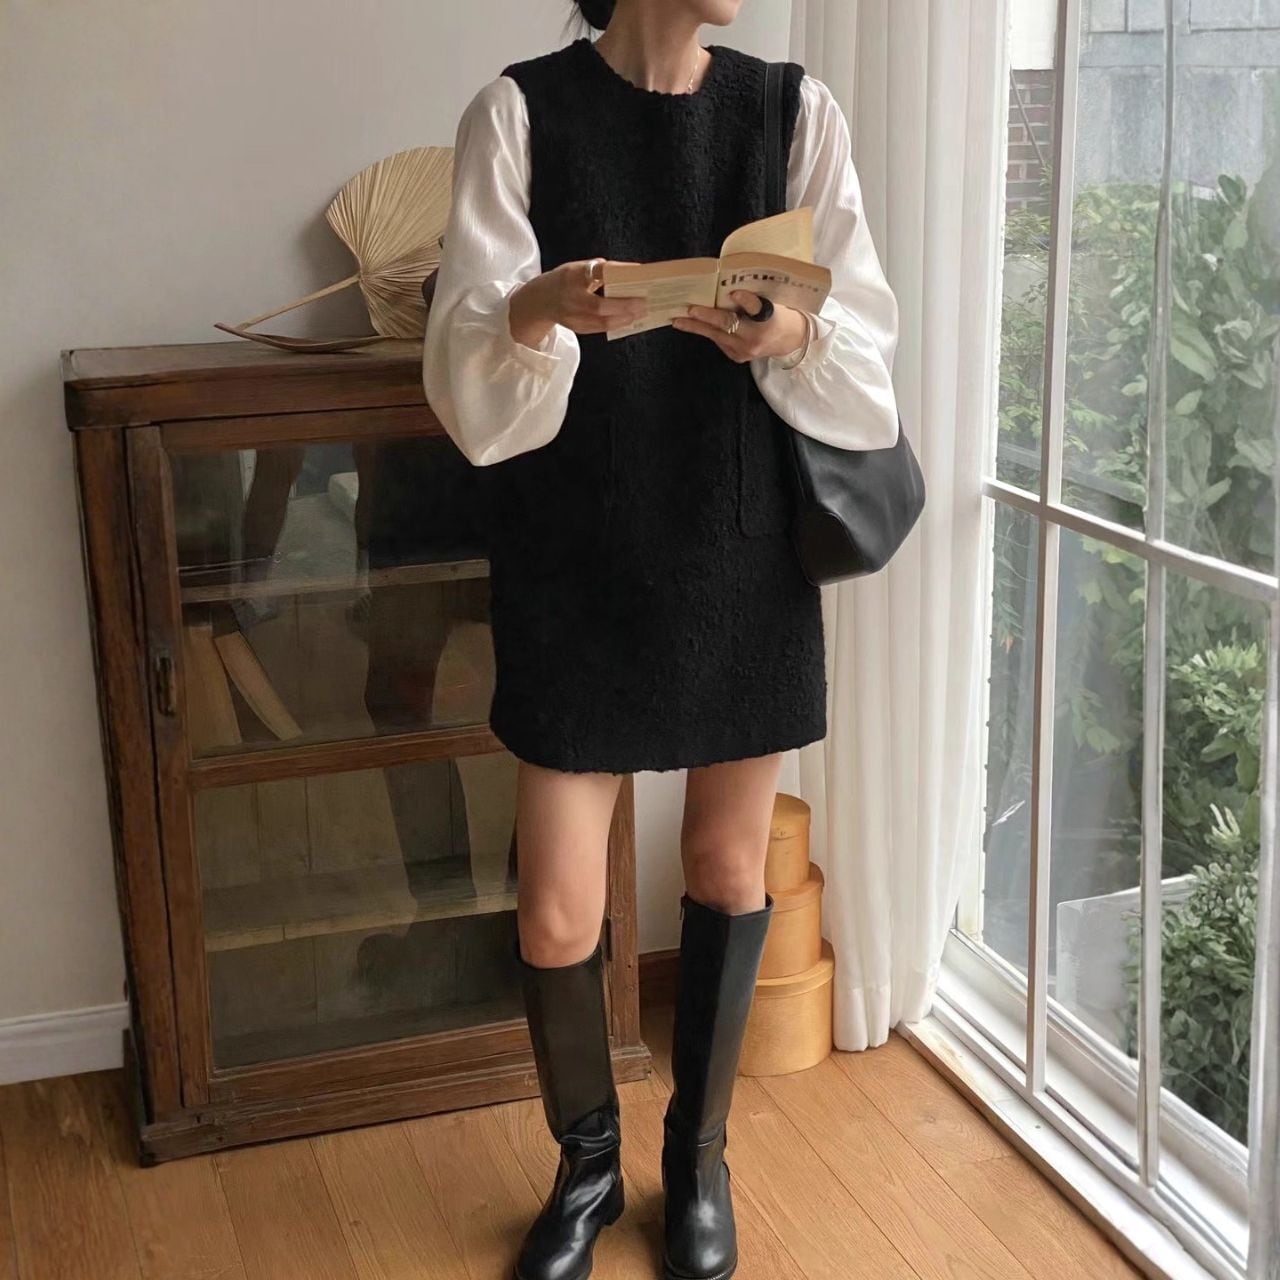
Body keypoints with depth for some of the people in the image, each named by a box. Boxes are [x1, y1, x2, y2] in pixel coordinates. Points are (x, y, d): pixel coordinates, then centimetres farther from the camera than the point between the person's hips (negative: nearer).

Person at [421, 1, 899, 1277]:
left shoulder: (797, 111, 1)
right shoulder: (519, 110, -4)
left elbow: (867, 348, -4)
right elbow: (465, 370, -10)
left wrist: (792, 336, -25)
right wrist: (536, 313, -31)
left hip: (746, 560, 2)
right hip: (574, 567, -2)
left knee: (728, 869, 13)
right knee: (557, 917, 2)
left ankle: (698, 1153, 36)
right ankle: (587, 1160, 31)